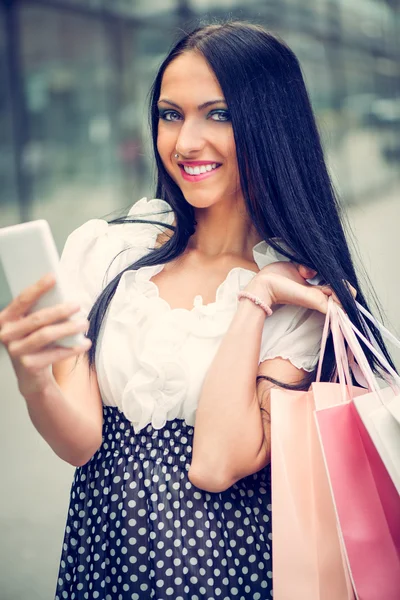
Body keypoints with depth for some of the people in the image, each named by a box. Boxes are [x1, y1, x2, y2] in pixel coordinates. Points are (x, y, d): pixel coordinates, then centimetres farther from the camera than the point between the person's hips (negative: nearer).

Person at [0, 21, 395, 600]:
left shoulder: (305, 294, -10)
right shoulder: (102, 250, -4)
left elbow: (217, 463, -19)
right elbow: (80, 441, -9)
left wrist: (256, 297, -19)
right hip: (101, 549, 2)